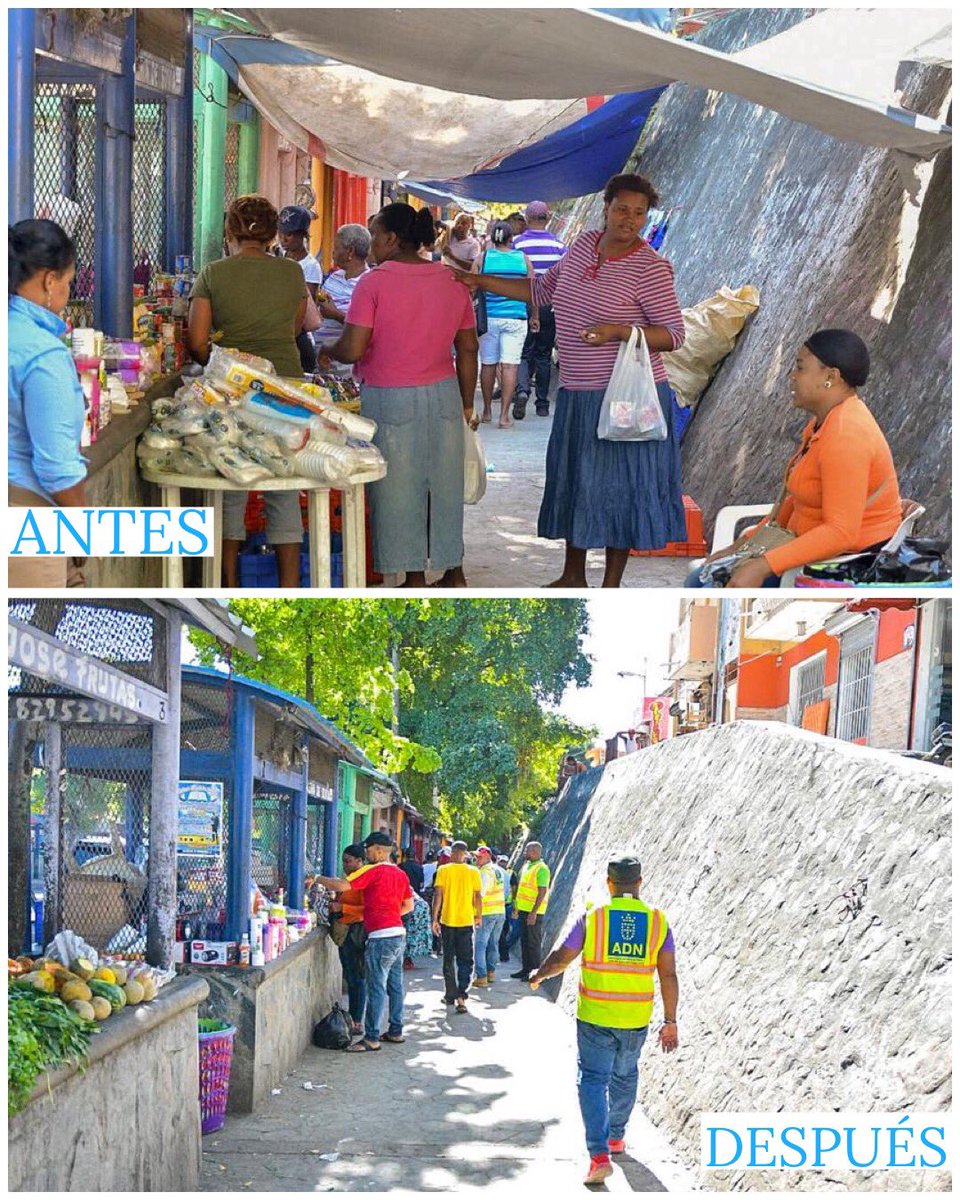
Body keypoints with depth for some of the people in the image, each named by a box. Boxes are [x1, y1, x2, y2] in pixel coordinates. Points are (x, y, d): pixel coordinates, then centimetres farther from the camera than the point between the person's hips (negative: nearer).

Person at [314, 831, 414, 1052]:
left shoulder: (372, 872, -12)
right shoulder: (400, 874, 13)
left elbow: (342, 886, -19)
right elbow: (409, 906, 20)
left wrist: (318, 879, -6)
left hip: (381, 937, -9)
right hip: (398, 933, 9)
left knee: (376, 988, -8)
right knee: (395, 984, 15)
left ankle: (371, 1038, -8)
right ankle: (396, 1031, 21)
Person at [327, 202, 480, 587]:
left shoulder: (374, 283, -12)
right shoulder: (451, 282, 4)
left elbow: (352, 349, -16)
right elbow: (468, 349, 8)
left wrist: (328, 352, 6)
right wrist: (467, 404, 17)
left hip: (391, 399, -5)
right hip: (444, 396, 5)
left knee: (398, 489, 5)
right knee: (444, 484, 15)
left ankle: (415, 578, 10)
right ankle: (454, 572, 23)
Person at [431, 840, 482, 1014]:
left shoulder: (443, 870, -4)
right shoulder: (473, 872, -2)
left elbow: (437, 895, -8)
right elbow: (478, 897, 0)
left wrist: (435, 919, -3)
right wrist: (479, 916, 15)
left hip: (447, 921, 0)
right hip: (467, 921, 0)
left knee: (449, 960, 14)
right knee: (466, 961, 4)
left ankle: (450, 996, 20)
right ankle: (461, 996, -12)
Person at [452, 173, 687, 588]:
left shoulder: (649, 268, -13)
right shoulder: (584, 245, 6)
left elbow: (673, 334, -14)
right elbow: (542, 291, 20)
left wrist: (617, 331, -25)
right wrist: (481, 281, 17)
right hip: (577, 395, 7)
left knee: (620, 487, 2)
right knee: (573, 480, 16)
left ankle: (611, 586, 14)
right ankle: (572, 576, 31)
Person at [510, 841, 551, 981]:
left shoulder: (542, 869, -15)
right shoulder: (526, 866, 14)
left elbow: (542, 892, -19)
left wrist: (533, 912, -23)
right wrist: (516, 907, 21)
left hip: (534, 912, -9)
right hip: (524, 909, 9)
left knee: (533, 942, -4)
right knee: (524, 941, 13)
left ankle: (535, 972, 1)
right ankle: (526, 969, 21)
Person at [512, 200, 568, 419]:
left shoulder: (517, 244, -6)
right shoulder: (559, 245, -2)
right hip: (550, 307, 1)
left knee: (524, 353, 5)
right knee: (544, 355, 12)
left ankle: (522, 390, -21)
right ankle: (543, 403, 14)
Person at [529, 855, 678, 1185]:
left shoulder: (593, 917, -7)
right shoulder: (658, 921, -2)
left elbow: (561, 958, -1)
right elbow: (668, 976, -3)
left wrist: (539, 975, 19)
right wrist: (670, 1022, 3)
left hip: (595, 1017, -3)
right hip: (636, 1019, 3)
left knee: (593, 1080, 1)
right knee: (624, 1076, 24)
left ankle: (599, 1154, -13)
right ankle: (616, 1137, 40)